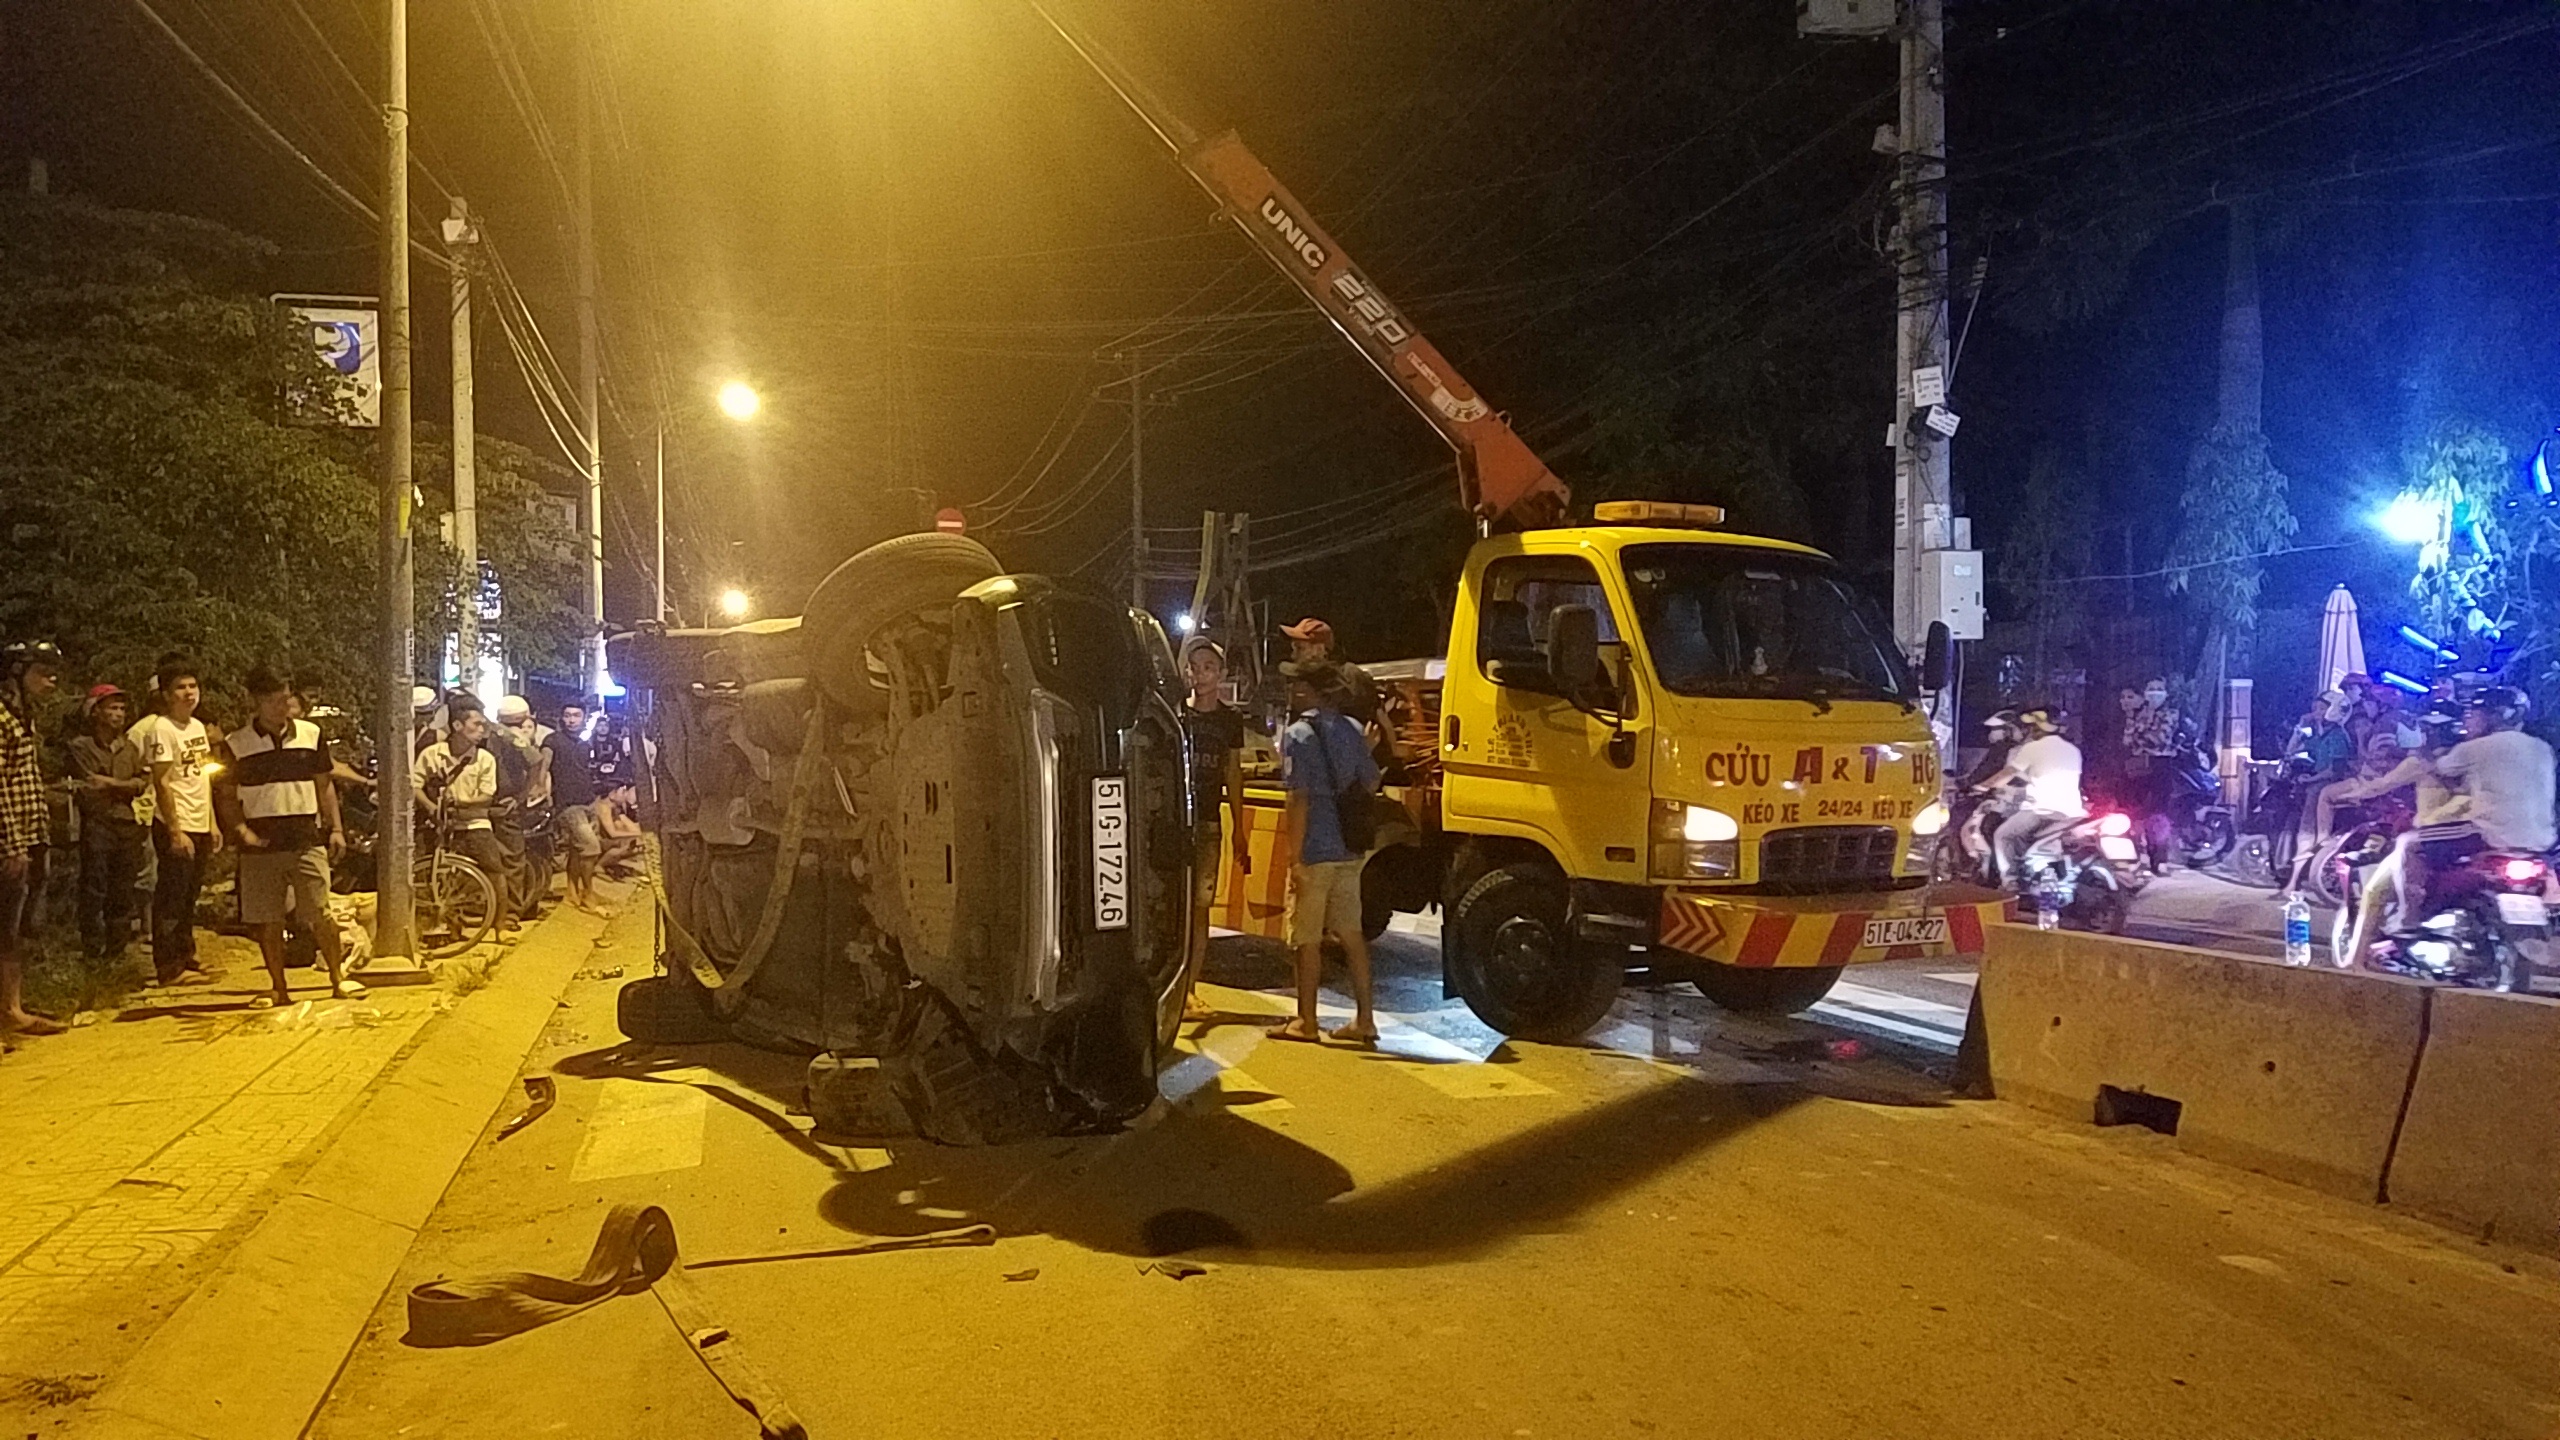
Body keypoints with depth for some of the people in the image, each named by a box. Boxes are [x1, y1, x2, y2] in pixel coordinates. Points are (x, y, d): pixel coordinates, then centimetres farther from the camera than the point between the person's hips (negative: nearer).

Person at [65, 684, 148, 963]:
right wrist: (124, 787, -7)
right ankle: (92, 951, -2)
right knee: (94, 890, -6)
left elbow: (142, 784, 4)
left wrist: (110, 783, -7)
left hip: (128, 826, 4)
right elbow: (87, 789, -6)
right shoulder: (81, 747, 2)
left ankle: (117, 950, 14)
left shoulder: (131, 749, 15)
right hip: (96, 826, -4)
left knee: (122, 893, 7)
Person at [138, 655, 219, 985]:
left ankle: (185, 957, 26)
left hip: (199, 827, 8)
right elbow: (161, 783, -16)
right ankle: (168, 967, 3)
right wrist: (176, 832, -19)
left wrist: (212, 825, 15)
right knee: (172, 897, -2)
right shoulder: (161, 729, -13)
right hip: (175, 827, -8)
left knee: (189, 896, 16)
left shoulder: (198, 726, 12)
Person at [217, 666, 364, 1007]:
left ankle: (338, 978, 7)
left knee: (319, 915, -5)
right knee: (267, 922, 5)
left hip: (307, 841, 0)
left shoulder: (311, 735, 6)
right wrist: (241, 830, -6)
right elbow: (226, 795, 8)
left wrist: (335, 828, 4)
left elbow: (324, 786, 12)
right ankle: (278, 988, 16)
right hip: (261, 844, 0)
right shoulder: (236, 745, 2)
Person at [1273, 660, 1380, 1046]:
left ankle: (1306, 1021, 9)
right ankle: (1364, 1018, 14)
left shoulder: (1298, 735, -12)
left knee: (1307, 939, 2)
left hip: (1313, 853, -7)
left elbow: (1299, 799, -17)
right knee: (1351, 933, 12)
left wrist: (1295, 856, -16)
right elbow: (1371, 784, 14)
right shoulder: (1351, 730, 8)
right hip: (1349, 850, 7)